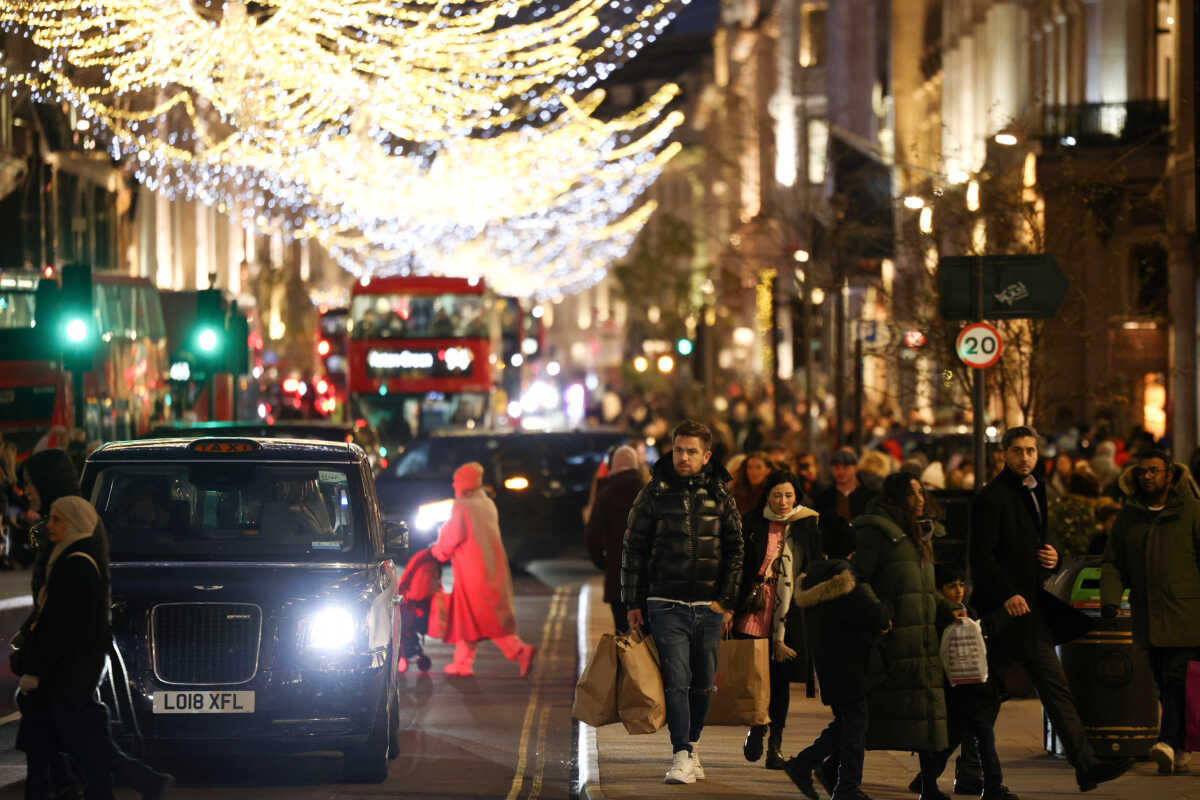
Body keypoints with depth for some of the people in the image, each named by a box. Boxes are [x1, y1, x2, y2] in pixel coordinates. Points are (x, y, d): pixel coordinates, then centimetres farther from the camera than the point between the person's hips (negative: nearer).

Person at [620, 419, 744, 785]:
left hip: (709, 606, 3)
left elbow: (734, 550, 12)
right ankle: (682, 755, -12)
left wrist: (727, 601, 4)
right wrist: (633, 602, 1)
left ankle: (690, 746, 23)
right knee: (677, 680, -11)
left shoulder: (720, 495, 7)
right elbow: (633, 549, 5)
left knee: (703, 683, 8)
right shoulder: (655, 493, 1)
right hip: (667, 604, -3)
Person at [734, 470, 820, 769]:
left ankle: (775, 744, 8)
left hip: (789, 608, 0)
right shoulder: (751, 523, 3)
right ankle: (756, 728, 20)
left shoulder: (807, 526, 4)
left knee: (780, 677, 1)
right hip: (753, 609, 0)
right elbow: (737, 565, 4)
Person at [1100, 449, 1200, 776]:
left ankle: (1170, 743, -24)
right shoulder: (1128, 516, 13)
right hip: (1149, 618, 5)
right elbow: (1112, 563, 16)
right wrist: (1109, 597, -1)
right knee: (1165, 684, 7)